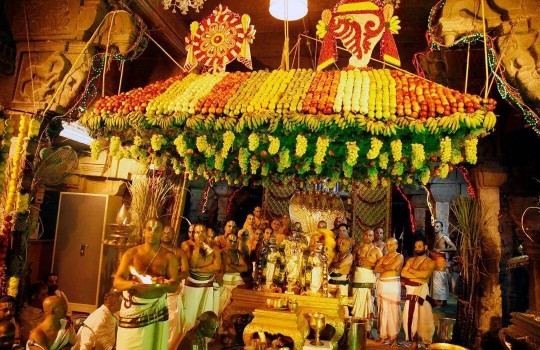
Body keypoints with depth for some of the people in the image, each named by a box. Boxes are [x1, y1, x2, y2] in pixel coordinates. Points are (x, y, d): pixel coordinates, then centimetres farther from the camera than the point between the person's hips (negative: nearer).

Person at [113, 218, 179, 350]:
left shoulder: (169, 256, -1)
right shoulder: (131, 253, -1)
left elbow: (174, 286, -6)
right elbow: (117, 282, -8)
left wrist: (164, 284, -29)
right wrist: (133, 284, -29)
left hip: (157, 310, 1)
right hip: (132, 309, 0)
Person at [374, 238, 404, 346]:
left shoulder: (399, 256, 1)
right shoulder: (384, 257, 17)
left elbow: (392, 266, -15)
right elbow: (376, 269, 6)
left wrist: (382, 267, 1)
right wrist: (388, 268, -7)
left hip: (393, 285, -5)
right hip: (382, 284, 5)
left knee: (392, 311, -5)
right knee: (383, 310, 6)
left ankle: (393, 337, 1)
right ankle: (383, 335, 13)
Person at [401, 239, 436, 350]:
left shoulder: (430, 262, 1)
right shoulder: (411, 260, 14)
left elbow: (424, 274, -18)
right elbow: (403, 273, 1)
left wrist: (411, 270, -4)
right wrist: (418, 276, -10)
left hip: (421, 290, -4)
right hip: (410, 290, 4)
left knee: (422, 317, -2)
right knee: (410, 316, 5)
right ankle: (414, 341, 16)